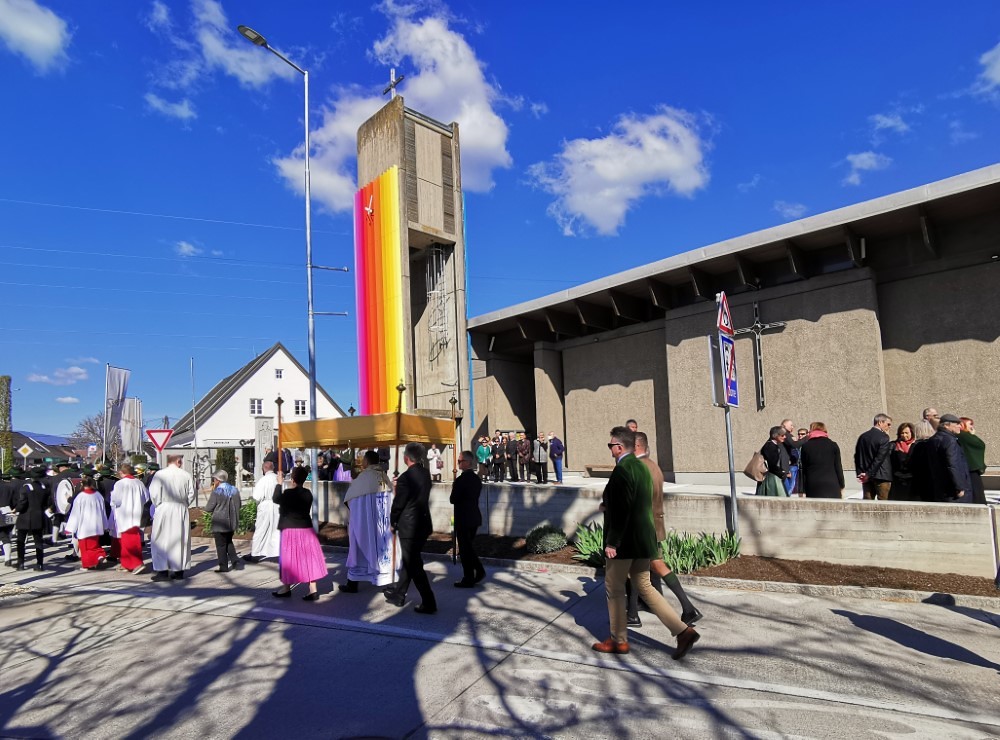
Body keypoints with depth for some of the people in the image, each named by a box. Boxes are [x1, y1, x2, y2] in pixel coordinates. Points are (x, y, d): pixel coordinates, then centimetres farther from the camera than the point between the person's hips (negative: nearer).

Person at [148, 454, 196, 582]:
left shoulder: (160, 474, -8)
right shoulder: (186, 475, -1)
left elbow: (154, 494, -9)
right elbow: (191, 494, 1)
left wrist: (158, 505, 6)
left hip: (164, 510, -2)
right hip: (181, 511, 2)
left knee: (162, 540, 6)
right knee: (180, 540, 9)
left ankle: (163, 571, 5)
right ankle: (179, 570, 14)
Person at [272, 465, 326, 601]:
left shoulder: (288, 493, -15)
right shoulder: (307, 493, 2)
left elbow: (276, 499, 1)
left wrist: (279, 483, 8)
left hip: (291, 530, -5)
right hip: (307, 529, 5)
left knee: (289, 559, 8)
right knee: (308, 558, 6)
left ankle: (286, 588, 22)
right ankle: (313, 590, 5)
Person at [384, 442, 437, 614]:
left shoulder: (405, 478, -20)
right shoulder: (425, 475, 3)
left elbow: (398, 504, -12)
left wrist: (392, 523, 4)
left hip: (409, 526, -8)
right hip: (423, 524, 8)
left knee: (414, 565, 1)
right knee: (409, 561, 21)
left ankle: (429, 603, 1)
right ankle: (398, 594, 36)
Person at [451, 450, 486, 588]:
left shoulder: (461, 480, -19)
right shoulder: (477, 478, 7)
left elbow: (453, 500, -15)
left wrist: (453, 489, 1)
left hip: (463, 519, -8)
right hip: (474, 517, 8)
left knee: (465, 549, 2)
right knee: (470, 547, 20)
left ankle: (468, 580, 8)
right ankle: (479, 571, 17)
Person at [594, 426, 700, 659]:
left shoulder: (622, 470, -19)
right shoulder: (641, 466, 11)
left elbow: (621, 510, -24)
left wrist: (612, 542, -19)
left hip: (625, 541, -9)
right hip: (643, 539, 9)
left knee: (614, 589, 7)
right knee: (644, 587, 16)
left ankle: (619, 641, 19)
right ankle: (683, 631, 11)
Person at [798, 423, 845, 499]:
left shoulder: (805, 446, 6)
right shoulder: (833, 445, 6)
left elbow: (803, 469, 7)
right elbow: (838, 467, 6)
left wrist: (805, 490, 12)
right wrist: (841, 487, 12)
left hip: (812, 487, 0)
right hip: (832, 487, 0)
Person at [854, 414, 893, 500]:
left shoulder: (863, 437, 9)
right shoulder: (884, 437, -10)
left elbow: (857, 456, 9)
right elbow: (880, 458, -16)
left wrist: (860, 473, 9)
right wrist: (868, 474, -14)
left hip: (866, 477, 6)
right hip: (882, 476, -6)